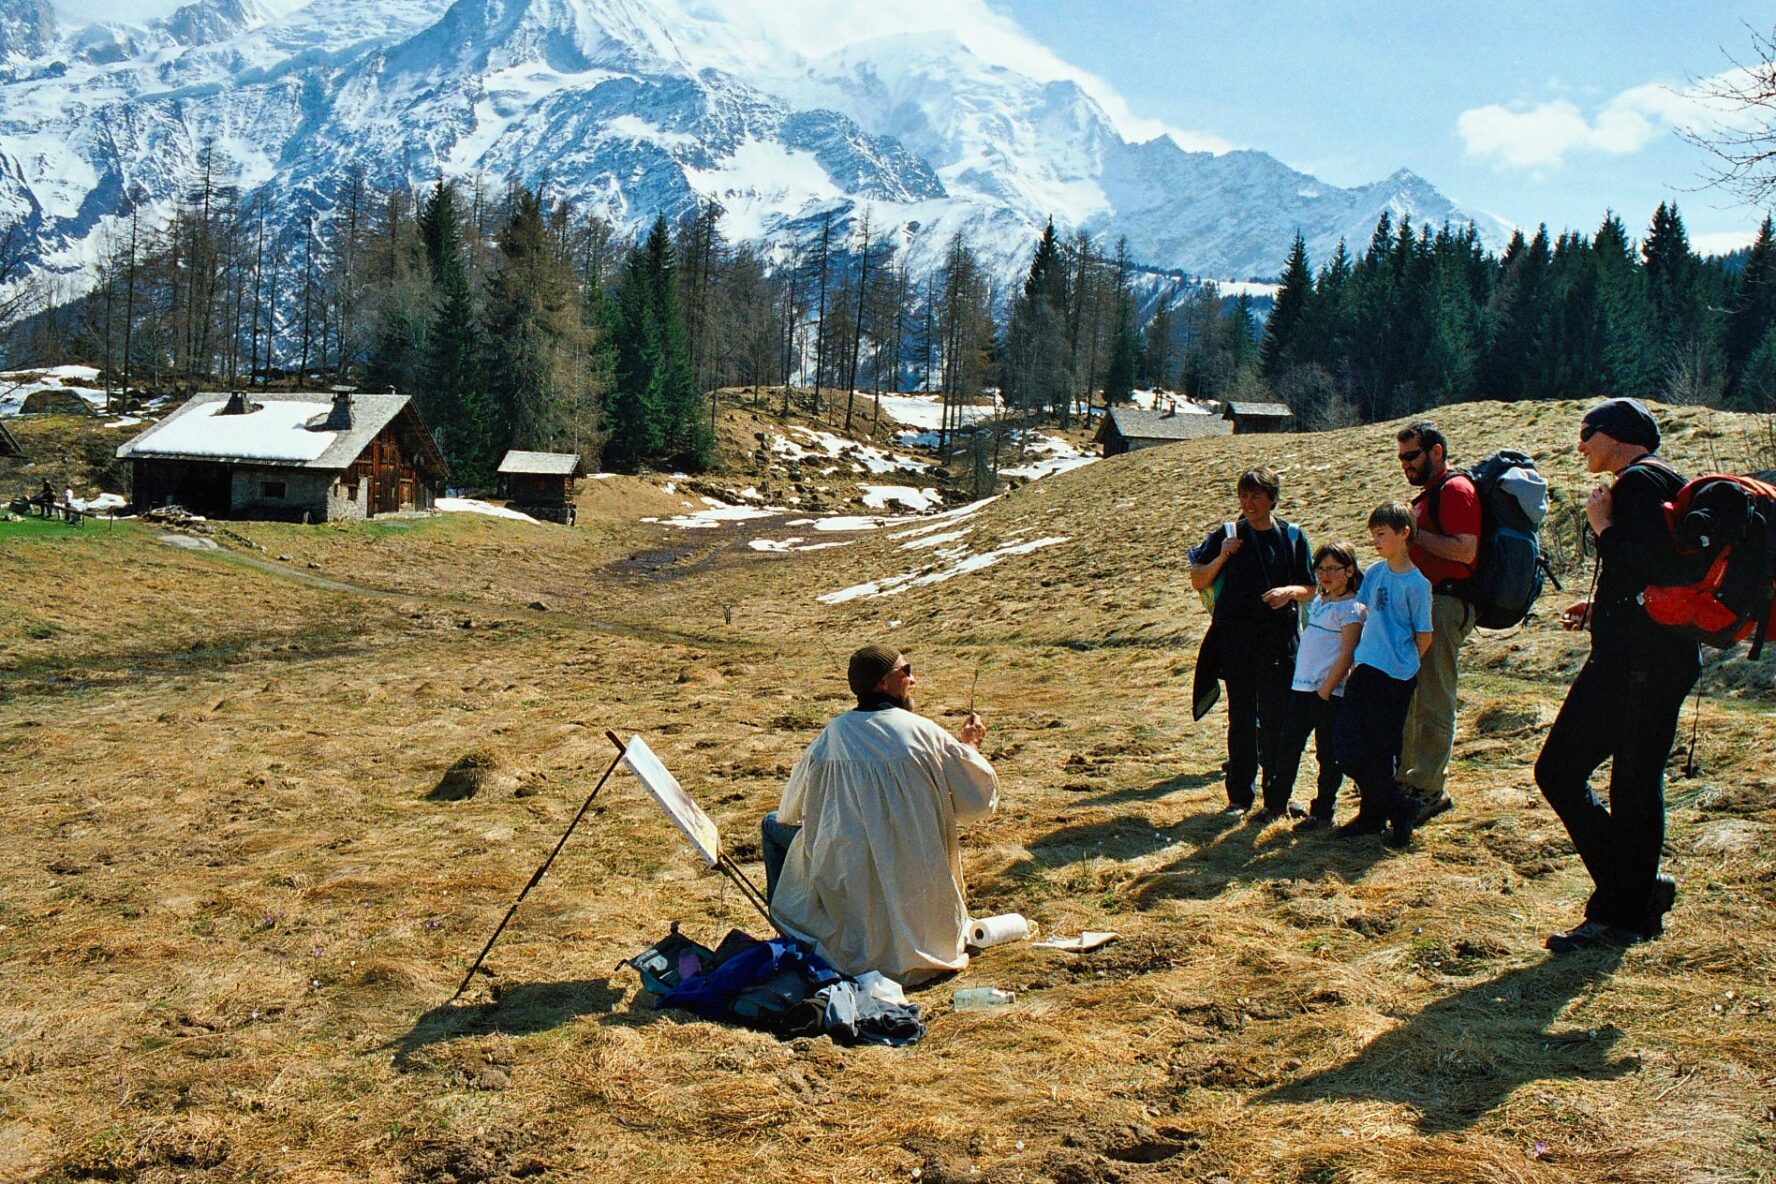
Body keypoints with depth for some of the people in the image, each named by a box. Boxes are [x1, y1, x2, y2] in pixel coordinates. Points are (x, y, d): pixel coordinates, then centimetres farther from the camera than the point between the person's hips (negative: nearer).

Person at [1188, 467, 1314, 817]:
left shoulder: (1292, 536, 5)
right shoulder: (1227, 535, 6)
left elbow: (1311, 589, 10)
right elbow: (1198, 582, 8)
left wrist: (1290, 591, -12)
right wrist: (1221, 557, -8)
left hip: (1279, 643, -1)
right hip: (1235, 641, 1)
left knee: (1276, 719, -3)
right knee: (1241, 719, 7)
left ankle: (1276, 795, 7)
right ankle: (1239, 795, 15)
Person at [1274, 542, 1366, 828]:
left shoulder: (1350, 608, -11)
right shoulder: (1317, 602, 13)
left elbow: (1346, 656, -16)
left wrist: (1325, 691, -17)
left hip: (1330, 692, -7)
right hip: (1302, 687, 7)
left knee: (1328, 754, 4)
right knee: (1289, 747, 11)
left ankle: (1323, 811, 13)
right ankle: (1278, 800, 21)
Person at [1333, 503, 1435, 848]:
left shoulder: (1416, 583, -11)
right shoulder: (1374, 573, 7)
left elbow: (1424, 637, -5)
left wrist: (1402, 664, 6)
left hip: (1396, 678, -6)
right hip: (1364, 670, 6)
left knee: (1379, 753, -1)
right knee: (1347, 745, 3)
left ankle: (1400, 811, 21)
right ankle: (1373, 813, 19)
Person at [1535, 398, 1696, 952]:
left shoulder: (1636, 482, -11)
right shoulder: (1667, 481, 19)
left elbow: (1649, 566, -24)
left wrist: (1603, 526, -11)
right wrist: (1603, 606, 18)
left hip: (1632, 655, -10)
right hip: (1669, 656, 10)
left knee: (1560, 770, -7)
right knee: (1638, 782, 13)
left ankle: (1639, 891, -5)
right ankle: (1629, 912, 18)